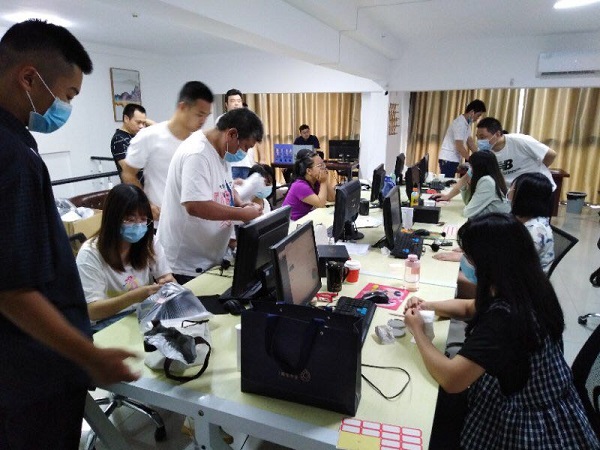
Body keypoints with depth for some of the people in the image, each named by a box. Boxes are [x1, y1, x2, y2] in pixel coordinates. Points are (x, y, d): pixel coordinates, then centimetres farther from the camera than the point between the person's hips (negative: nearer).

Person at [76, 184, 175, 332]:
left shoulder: (150, 243, 2)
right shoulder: (90, 254, -14)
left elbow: (168, 278, 1)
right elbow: (91, 311, -18)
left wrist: (169, 285, -25)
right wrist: (134, 297, -35)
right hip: (106, 325, -5)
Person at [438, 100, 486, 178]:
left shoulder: (467, 123, 11)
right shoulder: (460, 124, -17)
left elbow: (470, 142, 15)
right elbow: (460, 148, -19)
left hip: (454, 160, 9)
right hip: (448, 160, -9)